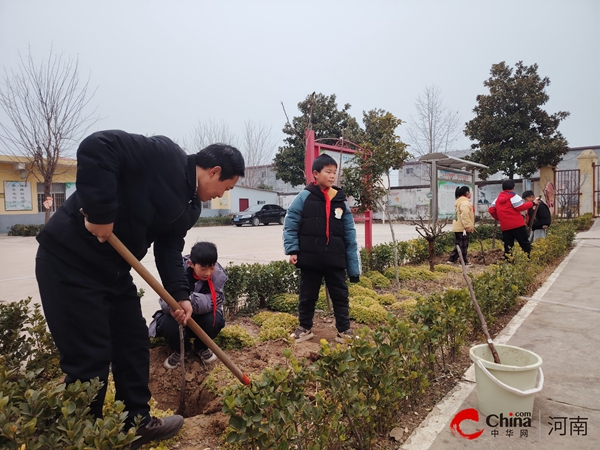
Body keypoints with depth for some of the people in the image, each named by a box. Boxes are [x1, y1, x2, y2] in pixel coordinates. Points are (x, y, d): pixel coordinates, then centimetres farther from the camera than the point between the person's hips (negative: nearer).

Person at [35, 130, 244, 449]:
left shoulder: (190, 206, 9)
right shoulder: (164, 155, -18)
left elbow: (170, 247, 7)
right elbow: (96, 148, -27)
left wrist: (179, 294, -5)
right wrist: (100, 213, -28)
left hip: (115, 268, 9)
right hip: (71, 258, -9)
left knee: (134, 343, 13)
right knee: (90, 356, -4)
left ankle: (137, 423, 29)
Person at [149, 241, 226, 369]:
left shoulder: (218, 274, -22)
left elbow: (213, 301, -33)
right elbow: (166, 302, -34)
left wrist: (189, 300, -51)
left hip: (201, 316, 2)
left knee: (214, 320, -30)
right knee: (169, 323, -34)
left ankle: (201, 347, 5)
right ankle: (179, 350, 3)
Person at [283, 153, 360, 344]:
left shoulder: (340, 201, 2)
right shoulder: (304, 198, -6)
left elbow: (350, 236, 3)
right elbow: (290, 226, -3)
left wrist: (354, 266, 2)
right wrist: (292, 250, -14)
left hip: (335, 260, 2)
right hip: (310, 259, -2)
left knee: (340, 296, 11)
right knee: (307, 296, 14)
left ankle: (344, 331, 27)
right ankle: (305, 328, 33)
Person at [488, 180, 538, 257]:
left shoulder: (498, 198, 13)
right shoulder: (514, 197, -6)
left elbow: (491, 209, 14)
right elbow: (521, 207, -13)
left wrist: (498, 218, 23)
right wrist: (533, 203, -3)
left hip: (505, 226, 5)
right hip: (517, 224, -5)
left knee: (508, 246, 8)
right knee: (525, 243, 2)